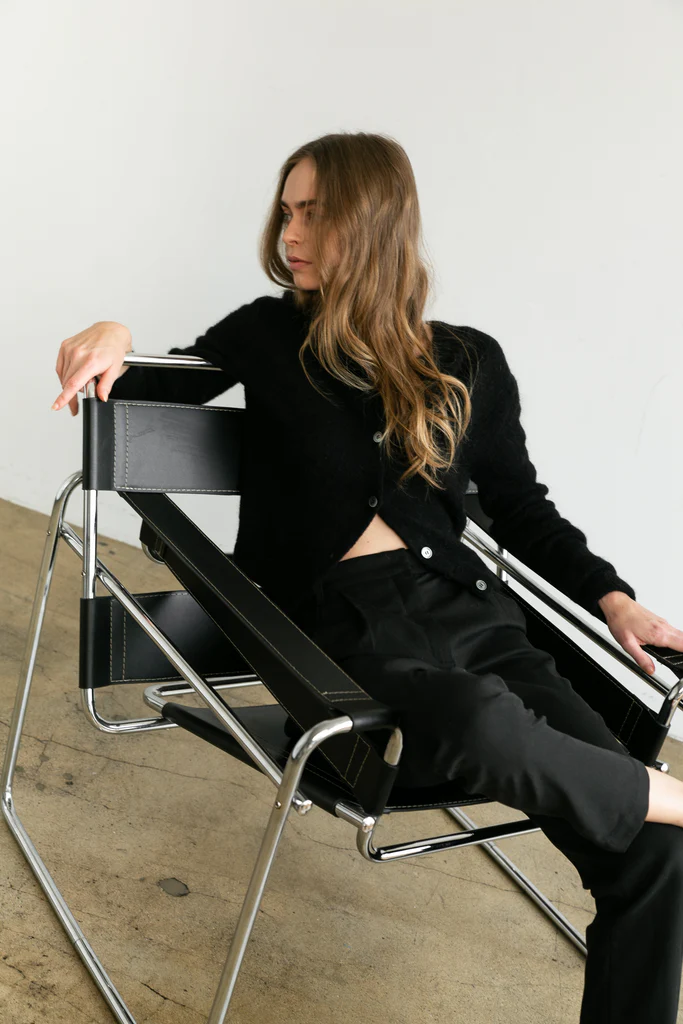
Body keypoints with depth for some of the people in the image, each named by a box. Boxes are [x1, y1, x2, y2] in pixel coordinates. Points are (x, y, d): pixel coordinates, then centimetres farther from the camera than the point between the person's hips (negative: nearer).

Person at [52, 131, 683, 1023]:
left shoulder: (470, 364, 11)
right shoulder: (271, 333, 10)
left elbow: (523, 511, 18)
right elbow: (155, 394, 19)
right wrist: (112, 344, -4)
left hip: (467, 604, 3)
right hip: (345, 616, -2)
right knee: (477, 724, -38)